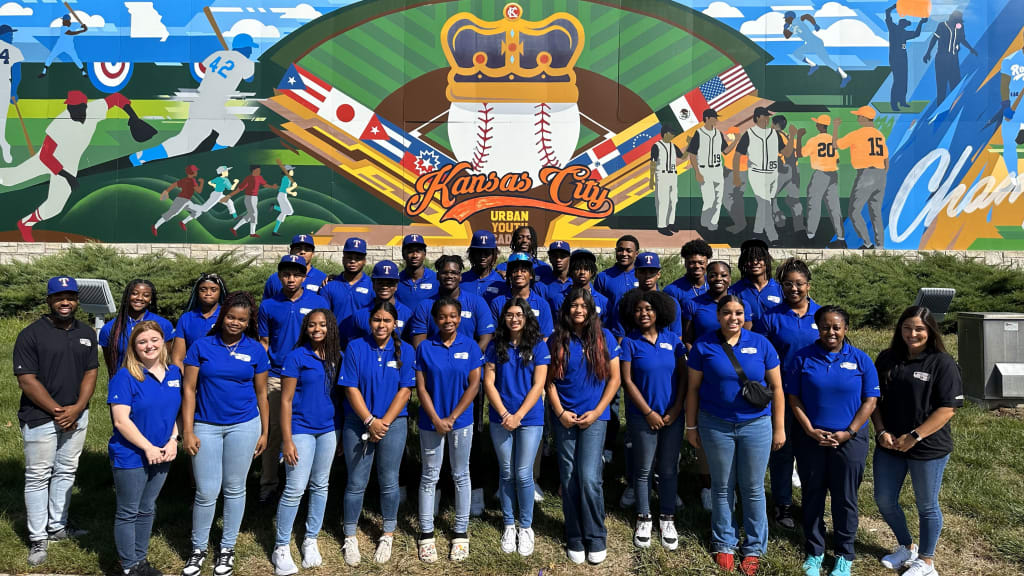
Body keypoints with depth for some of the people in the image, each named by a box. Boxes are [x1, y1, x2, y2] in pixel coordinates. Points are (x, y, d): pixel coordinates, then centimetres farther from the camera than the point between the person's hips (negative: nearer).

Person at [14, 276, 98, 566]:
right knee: (38, 477, 4)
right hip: (41, 418, -4)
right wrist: (57, 411, -15)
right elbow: (27, 380, -13)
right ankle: (38, 538, 15)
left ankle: (57, 526, 29)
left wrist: (76, 409, -9)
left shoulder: (87, 333, 6)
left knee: (66, 472, 14)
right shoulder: (31, 334, -9)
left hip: (76, 416, 5)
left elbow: (91, 373, 4)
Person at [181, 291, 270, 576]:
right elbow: (189, 389, -1)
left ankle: (227, 548, 25)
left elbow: (261, 394, 6)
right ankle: (198, 549, 22)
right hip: (206, 427, 0)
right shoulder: (202, 346, -1)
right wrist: (187, 431, -6)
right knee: (206, 492, 1)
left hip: (243, 426, 1)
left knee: (234, 489, 9)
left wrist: (265, 432, 6)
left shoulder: (256, 350, 1)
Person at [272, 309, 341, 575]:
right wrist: (287, 440, -12)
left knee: (321, 486, 11)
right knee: (295, 489, -6)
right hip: (301, 430, -4)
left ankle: (311, 540, 25)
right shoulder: (296, 357, -7)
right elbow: (286, 400, -8)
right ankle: (281, 547, 9)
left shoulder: (337, 357, 5)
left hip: (328, 430, 5)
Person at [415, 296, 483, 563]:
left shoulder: (470, 347, -3)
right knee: (429, 476, 8)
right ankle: (426, 534, 20)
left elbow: (474, 385, -5)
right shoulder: (425, 347, -2)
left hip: (461, 421, 0)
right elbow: (421, 387, -4)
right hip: (430, 422, 0)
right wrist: (436, 419, -12)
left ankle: (461, 533, 22)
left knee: (461, 476, 10)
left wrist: (451, 418, -11)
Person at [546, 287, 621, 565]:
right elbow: (550, 380, 5)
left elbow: (614, 378, 2)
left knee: (589, 478, -10)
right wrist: (560, 413, -6)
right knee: (568, 479, 5)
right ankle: (575, 538, 20)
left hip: (594, 416, -2)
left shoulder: (604, 337, 1)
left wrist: (597, 412, -7)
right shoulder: (556, 341, 4)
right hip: (564, 418, 2)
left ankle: (596, 538, 8)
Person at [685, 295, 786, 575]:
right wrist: (691, 426, 1)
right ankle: (724, 544, 28)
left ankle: (754, 548, 25)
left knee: (753, 489, 8)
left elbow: (776, 387, 1)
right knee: (722, 488, 12)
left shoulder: (761, 343, -3)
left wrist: (779, 427, 1)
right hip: (716, 426, 0)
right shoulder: (703, 345, -5)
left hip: (756, 425, 0)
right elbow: (693, 389, 0)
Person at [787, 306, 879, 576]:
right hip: (811, 439, 0)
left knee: (845, 499, 9)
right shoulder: (802, 358, -2)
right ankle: (814, 552, 28)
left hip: (850, 440, 0)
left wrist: (849, 432, -11)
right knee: (812, 496, 11)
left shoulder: (861, 360, -1)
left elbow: (870, 401, -2)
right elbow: (793, 397, -2)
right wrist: (810, 430, -11)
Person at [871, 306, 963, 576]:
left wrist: (915, 436, -19)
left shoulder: (942, 363, -11)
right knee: (884, 500, 13)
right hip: (890, 444, 5)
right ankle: (906, 547, 38)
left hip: (928, 448, -5)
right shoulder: (887, 359, 3)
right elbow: (875, 399, 7)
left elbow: (948, 408, -15)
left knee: (926, 506, 11)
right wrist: (881, 431, -7)